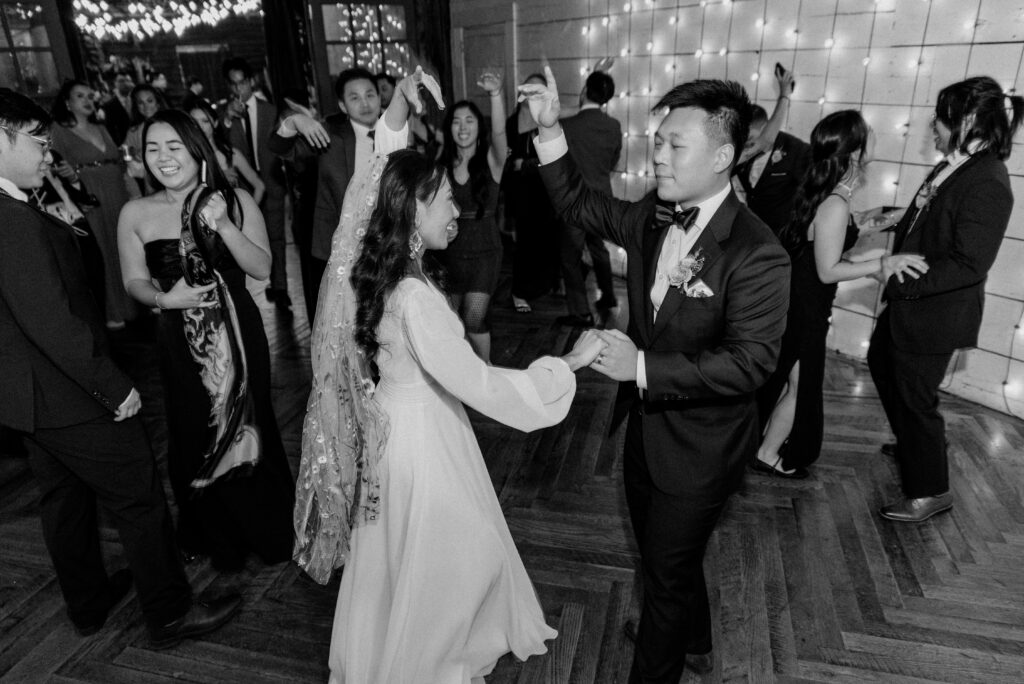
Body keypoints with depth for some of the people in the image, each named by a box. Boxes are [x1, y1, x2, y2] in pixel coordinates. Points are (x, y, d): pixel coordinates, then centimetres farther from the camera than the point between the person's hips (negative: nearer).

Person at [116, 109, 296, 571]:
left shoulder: (234, 201, -7)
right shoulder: (135, 214, -2)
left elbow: (262, 268, -12)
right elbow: (135, 281, 3)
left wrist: (224, 225, -24)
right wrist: (162, 298, -17)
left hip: (237, 336, -1)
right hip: (179, 341, 2)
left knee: (248, 427, 11)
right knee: (195, 436, 11)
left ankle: (270, 531, 35)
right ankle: (219, 537, 36)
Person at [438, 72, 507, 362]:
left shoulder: (491, 161, -6)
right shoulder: (442, 164, 2)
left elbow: (499, 132, -26)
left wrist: (495, 95, -42)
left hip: (484, 253, -3)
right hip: (449, 252, 3)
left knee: (474, 318, -11)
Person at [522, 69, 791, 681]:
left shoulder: (757, 255, -26)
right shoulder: (652, 217, -5)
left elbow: (751, 362, -27)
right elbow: (579, 205, 7)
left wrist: (643, 367, -31)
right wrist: (550, 132, -5)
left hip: (700, 447, -7)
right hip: (647, 423, 8)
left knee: (669, 569, 15)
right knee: (660, 553, 29)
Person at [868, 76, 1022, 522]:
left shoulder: (987, 186, -25)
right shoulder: (953, 167, 2)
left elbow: (969, 264, -26)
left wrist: (901, 280, -25)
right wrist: (895, 220, 2)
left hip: (936, 313, -10)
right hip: (910, 301, 10)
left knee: (915, 397, 3)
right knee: (880, 361, 27)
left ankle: (930, 492, 24)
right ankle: (910, 446, 49)